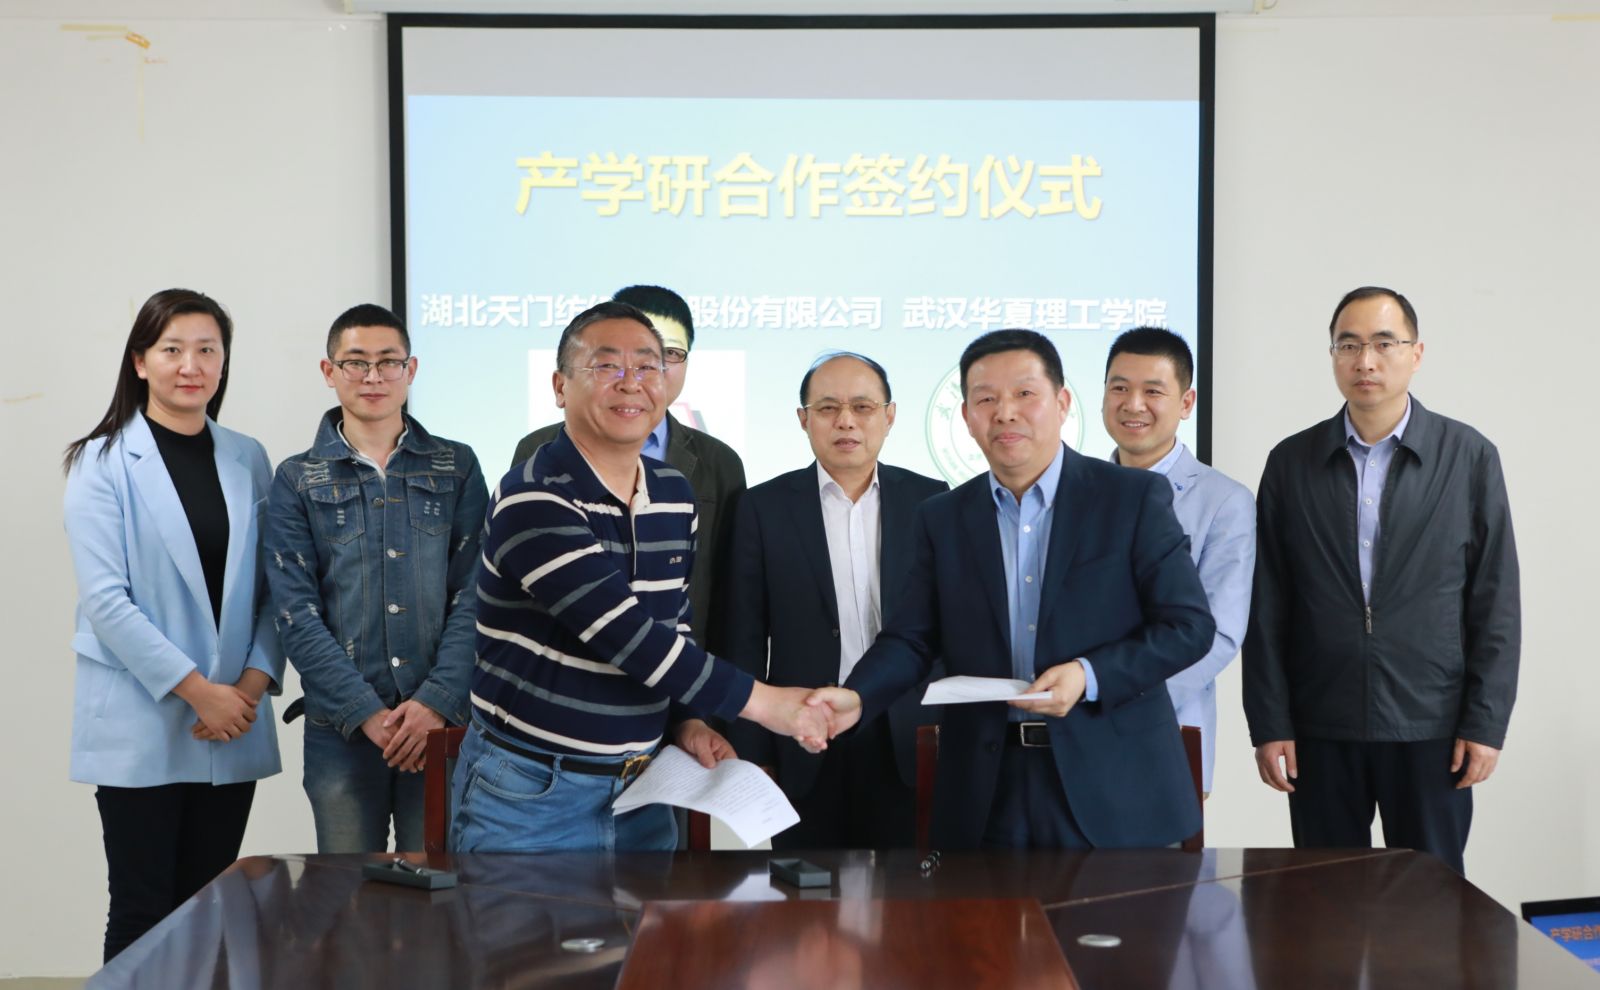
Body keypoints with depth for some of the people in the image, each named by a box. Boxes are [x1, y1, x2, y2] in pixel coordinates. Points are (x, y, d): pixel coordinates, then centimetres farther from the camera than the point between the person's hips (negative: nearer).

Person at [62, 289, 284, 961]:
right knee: (144, 912, 2)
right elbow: (106, 598, -11)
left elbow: (272, 588, 7)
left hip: (232, 726, 4)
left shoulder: (248, 461, 8)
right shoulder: (103, 463, -4)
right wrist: (197, 689, -15)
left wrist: (254, 682, -7)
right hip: (139, 726, -3)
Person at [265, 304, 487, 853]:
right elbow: (296, 612, -1)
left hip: (445, 721, 0)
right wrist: (366, 713, -11)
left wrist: (437, 701, -11)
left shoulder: (457, 468, 8)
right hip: (341, 727, 0)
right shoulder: (297, 480, 6)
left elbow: (474, 595, 1)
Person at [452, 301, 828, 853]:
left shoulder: (676, 496, 5)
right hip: (530, 793, -6)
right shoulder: (531, 501, -19)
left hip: (641, 788, 6)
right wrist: (761, 702, -20)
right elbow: (626, 634, -25)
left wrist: (687, 719, 0)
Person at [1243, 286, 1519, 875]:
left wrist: (1486, 723, -4)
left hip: (1432, 730, -1)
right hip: (1320, 731, 1)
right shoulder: (1291, 462, 3)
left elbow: (1496, 602, 0)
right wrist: (1268, 725, -1)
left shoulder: (1469, 457, 0)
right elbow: (1268, 606, 2)